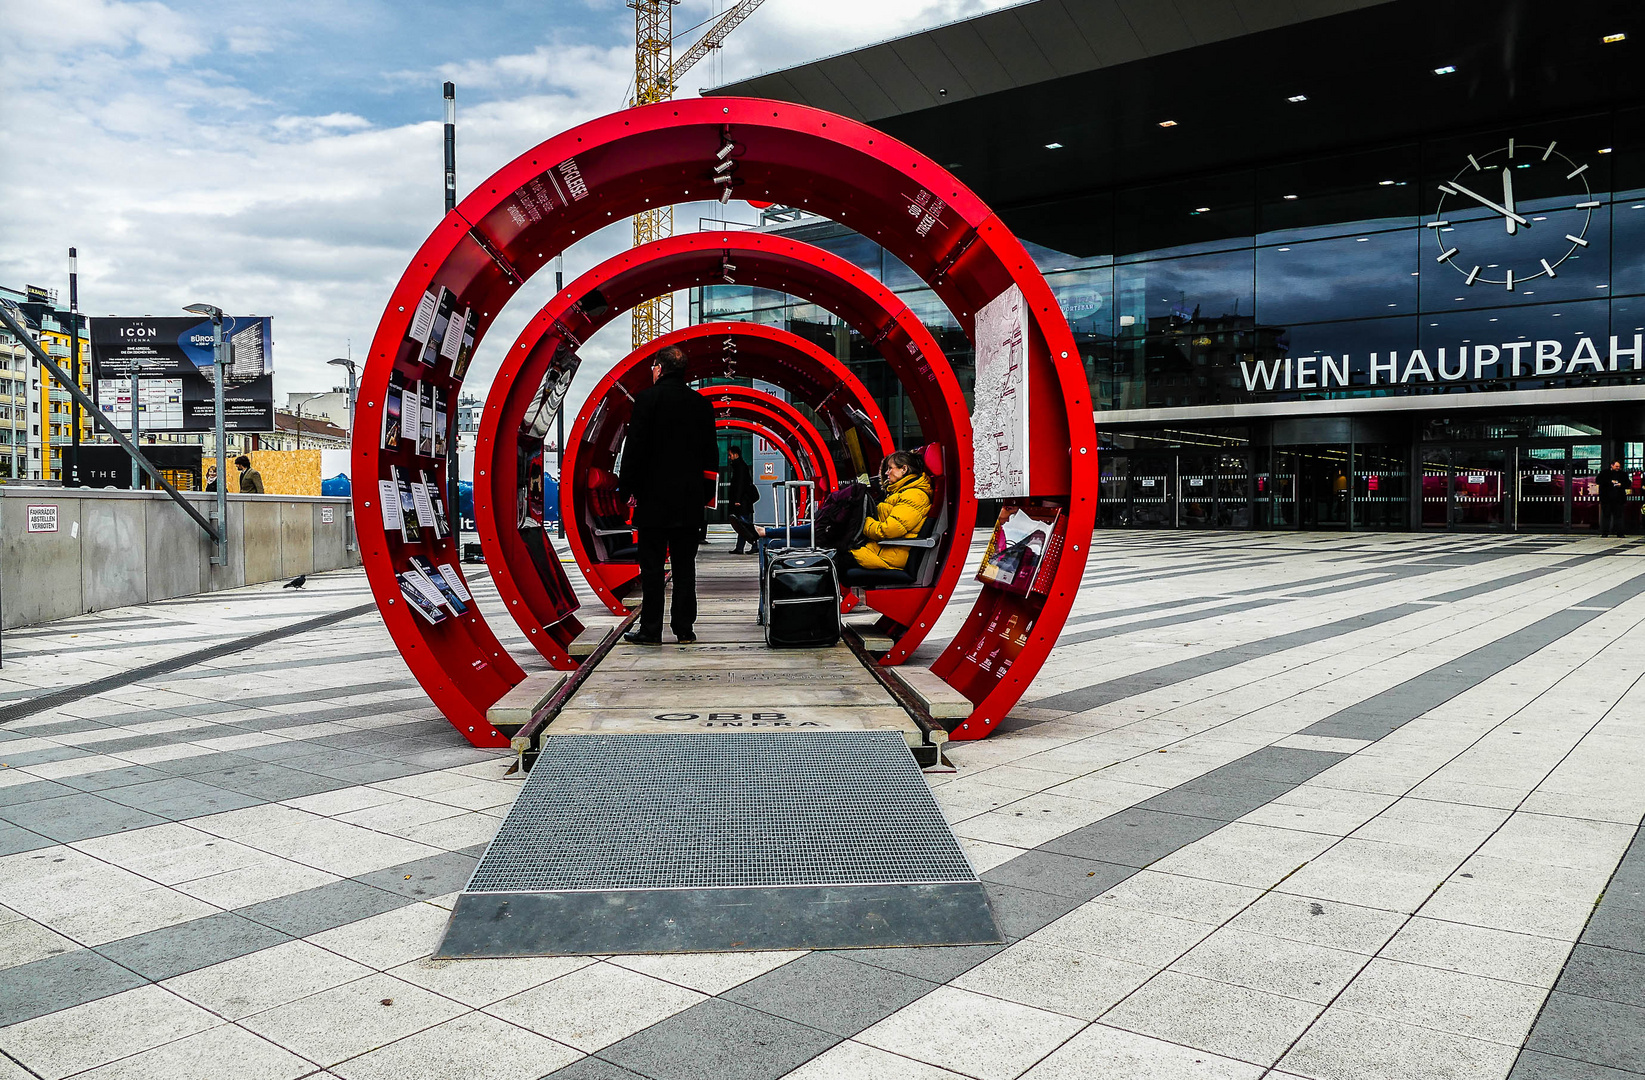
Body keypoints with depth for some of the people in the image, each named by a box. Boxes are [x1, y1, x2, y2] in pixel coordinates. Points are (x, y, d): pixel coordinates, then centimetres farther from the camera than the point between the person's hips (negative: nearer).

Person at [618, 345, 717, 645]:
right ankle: (684, 629, 8)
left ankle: (650, 629, 3)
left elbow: (636, 446, -9)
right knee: (685, 566, 7)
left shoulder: (648, 398, -6)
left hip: (654, 496, -4)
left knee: (652, 566, 1)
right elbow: (711, 452, 10)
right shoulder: (701, 403, 8)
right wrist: (704, 491, 16)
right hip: (689, 499, 4)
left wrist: (628, 486, 0)